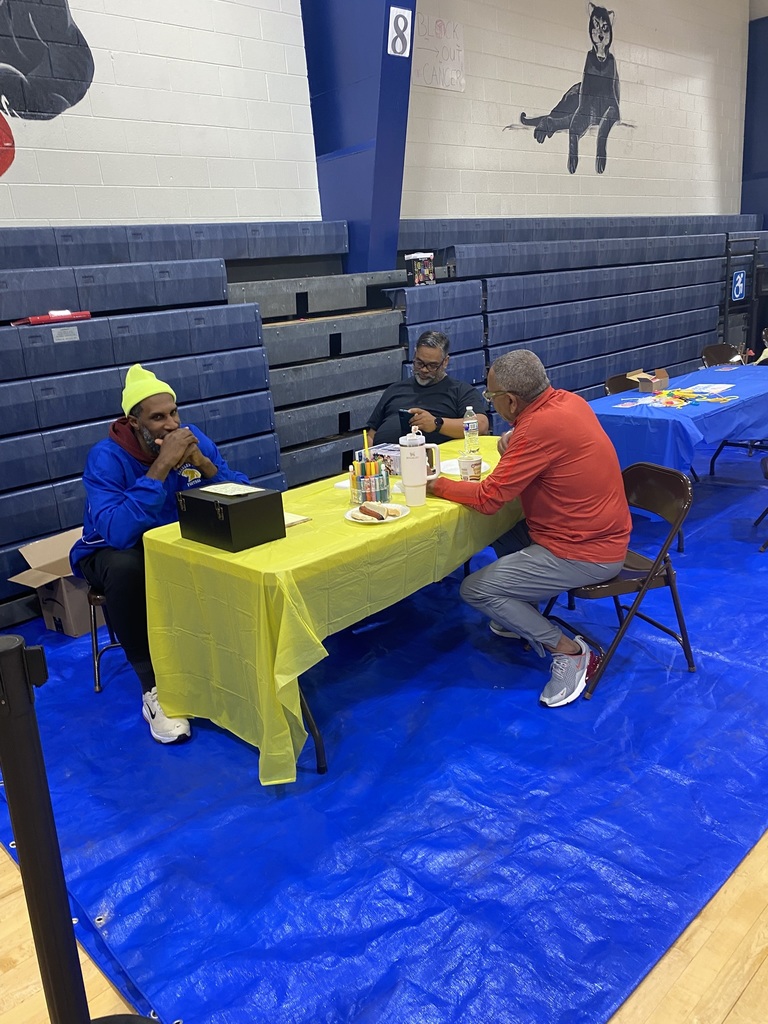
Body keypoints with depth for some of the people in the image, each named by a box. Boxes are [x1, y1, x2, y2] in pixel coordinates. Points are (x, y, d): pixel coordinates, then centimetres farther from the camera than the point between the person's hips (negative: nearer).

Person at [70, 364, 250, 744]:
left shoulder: (194, 439, -11)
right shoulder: (106, 457, -24)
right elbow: (119, 533, -40)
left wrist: (203, 464, -29)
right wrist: (162, 465, -40)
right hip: (113, 551, -3)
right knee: (126, 568, -38)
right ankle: (154, 688, -24)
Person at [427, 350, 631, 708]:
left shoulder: (542, 426, -26)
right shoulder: (569, 400, 0)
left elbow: (488, 498, -23)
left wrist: (436, 484, -10)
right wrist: (515, 444, -2)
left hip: (584, 556, -10)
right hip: (603, 533, 10)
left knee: (475, 590, -6)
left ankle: (568, 652, 0)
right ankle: (524, 619, 32)